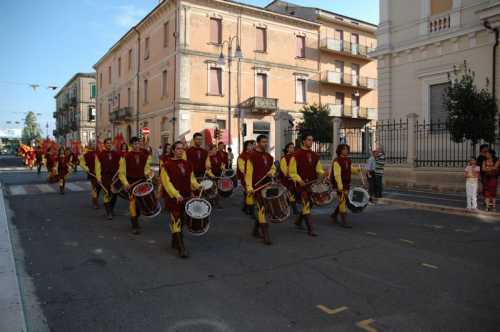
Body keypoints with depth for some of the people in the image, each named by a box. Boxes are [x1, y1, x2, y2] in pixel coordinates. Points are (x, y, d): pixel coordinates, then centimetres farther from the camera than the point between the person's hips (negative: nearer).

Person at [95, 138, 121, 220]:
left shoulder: (117, 154, 6)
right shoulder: (100, 155, -1)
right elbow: (98, 167, -2)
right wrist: (98, 178, -8)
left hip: (115, 176, 3)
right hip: (105, 177, -3)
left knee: (114, 194, 10)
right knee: (107, 194, -5)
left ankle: (112, 209, 30)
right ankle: (108, 213, 1)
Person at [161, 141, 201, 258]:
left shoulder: (187, 164, 9)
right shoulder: (167, 164, -8)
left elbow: (191, 179, 17)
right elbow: (166, 181, -13)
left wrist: (197, 186, -1)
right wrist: (176, 194, -22)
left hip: (186, 197, 6)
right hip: (173, 198, -6)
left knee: (181, 220, 15)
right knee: (176, 221, -7)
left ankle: (175, 242, 33)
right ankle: (181, 248, -6)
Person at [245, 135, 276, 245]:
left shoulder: (269, 157, 12)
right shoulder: (252, 156, -8)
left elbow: (273, 168, 24)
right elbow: (249, 173, -12)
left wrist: (271, 172, 0)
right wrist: (249, 187, -20)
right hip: (257, 186, -7)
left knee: (261, 209, 14)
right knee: (262, 208, -11)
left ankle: (255, 230, 31)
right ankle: (266, 235, -10)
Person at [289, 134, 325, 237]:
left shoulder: (315, 155, 11)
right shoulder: (297, 155, -6)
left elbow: (318, 169, 17)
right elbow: (292, 172, -6)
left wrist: (322, 174, -5)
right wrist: (299, 180, -20)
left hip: (313, 184, 7)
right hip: (302, 184, -6)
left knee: (309, 204, 14)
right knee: (306, 205, -10)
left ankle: (298, 221, 35)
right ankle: (310, 229, -6)